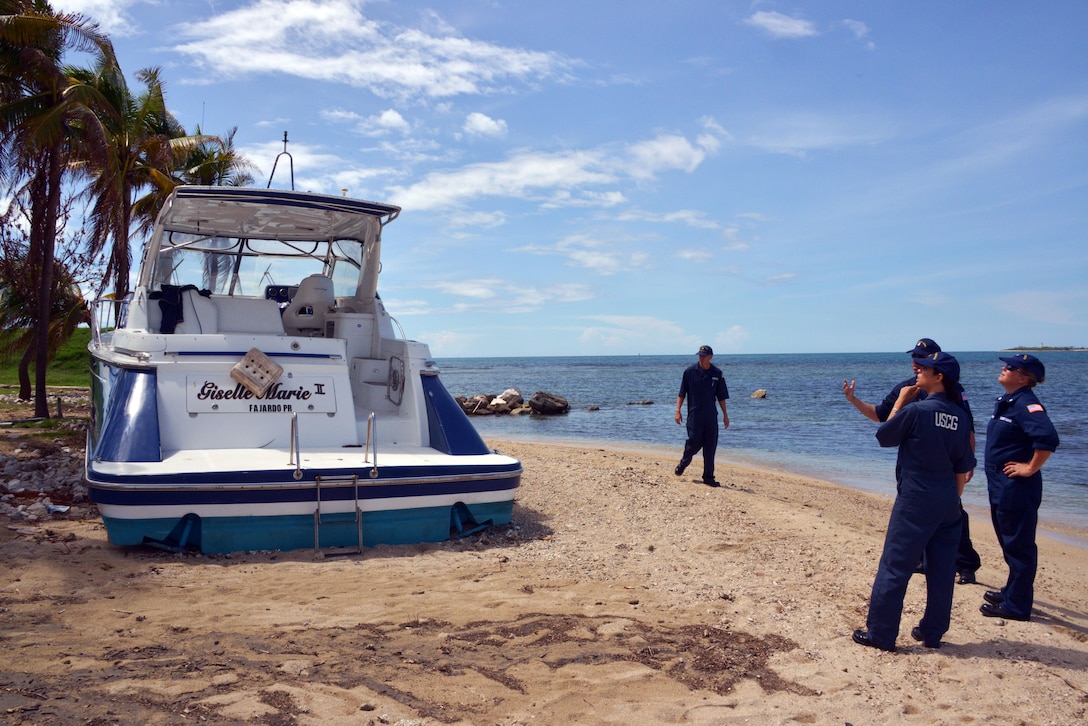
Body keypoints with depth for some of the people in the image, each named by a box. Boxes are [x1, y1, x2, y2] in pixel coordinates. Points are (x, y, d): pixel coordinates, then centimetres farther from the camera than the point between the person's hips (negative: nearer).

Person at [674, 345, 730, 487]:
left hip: (711, 415, 3)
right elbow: (681, 393, 1)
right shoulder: (690, 371, -2)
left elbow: (721, 396, 11)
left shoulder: (717, 373, 4)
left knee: (710, 446, 3)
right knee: (694, 441, -4)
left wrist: (725, 414, 9)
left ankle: (708, 477, 11)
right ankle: (683, 463, 26)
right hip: (694, 414, -2)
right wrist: (678, 411, -5)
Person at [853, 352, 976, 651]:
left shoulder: (916, 410, -16)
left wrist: (900, 402, 5)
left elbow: (883, 436, -1)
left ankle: (880, 634, 5)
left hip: (915, 503, -7)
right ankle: (932, 632, 23)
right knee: (941, 570, 13)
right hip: (947, 503, 7)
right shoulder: (959, 416, 4)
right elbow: (962, 468, 8)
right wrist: (952, 500, 17)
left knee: (894, 567, 0)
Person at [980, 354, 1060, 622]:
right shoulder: (1005, 402, 12)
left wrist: (1030, 468, -23)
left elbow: (1048, 438, -34)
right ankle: (1012, 592, 34)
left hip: (1017, 488, -10)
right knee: (1008, 542, 21)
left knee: (1018, 545, -1)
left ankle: (1017, 605, 7)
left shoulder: (1026, 404, -19)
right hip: (1001, 486, 10)